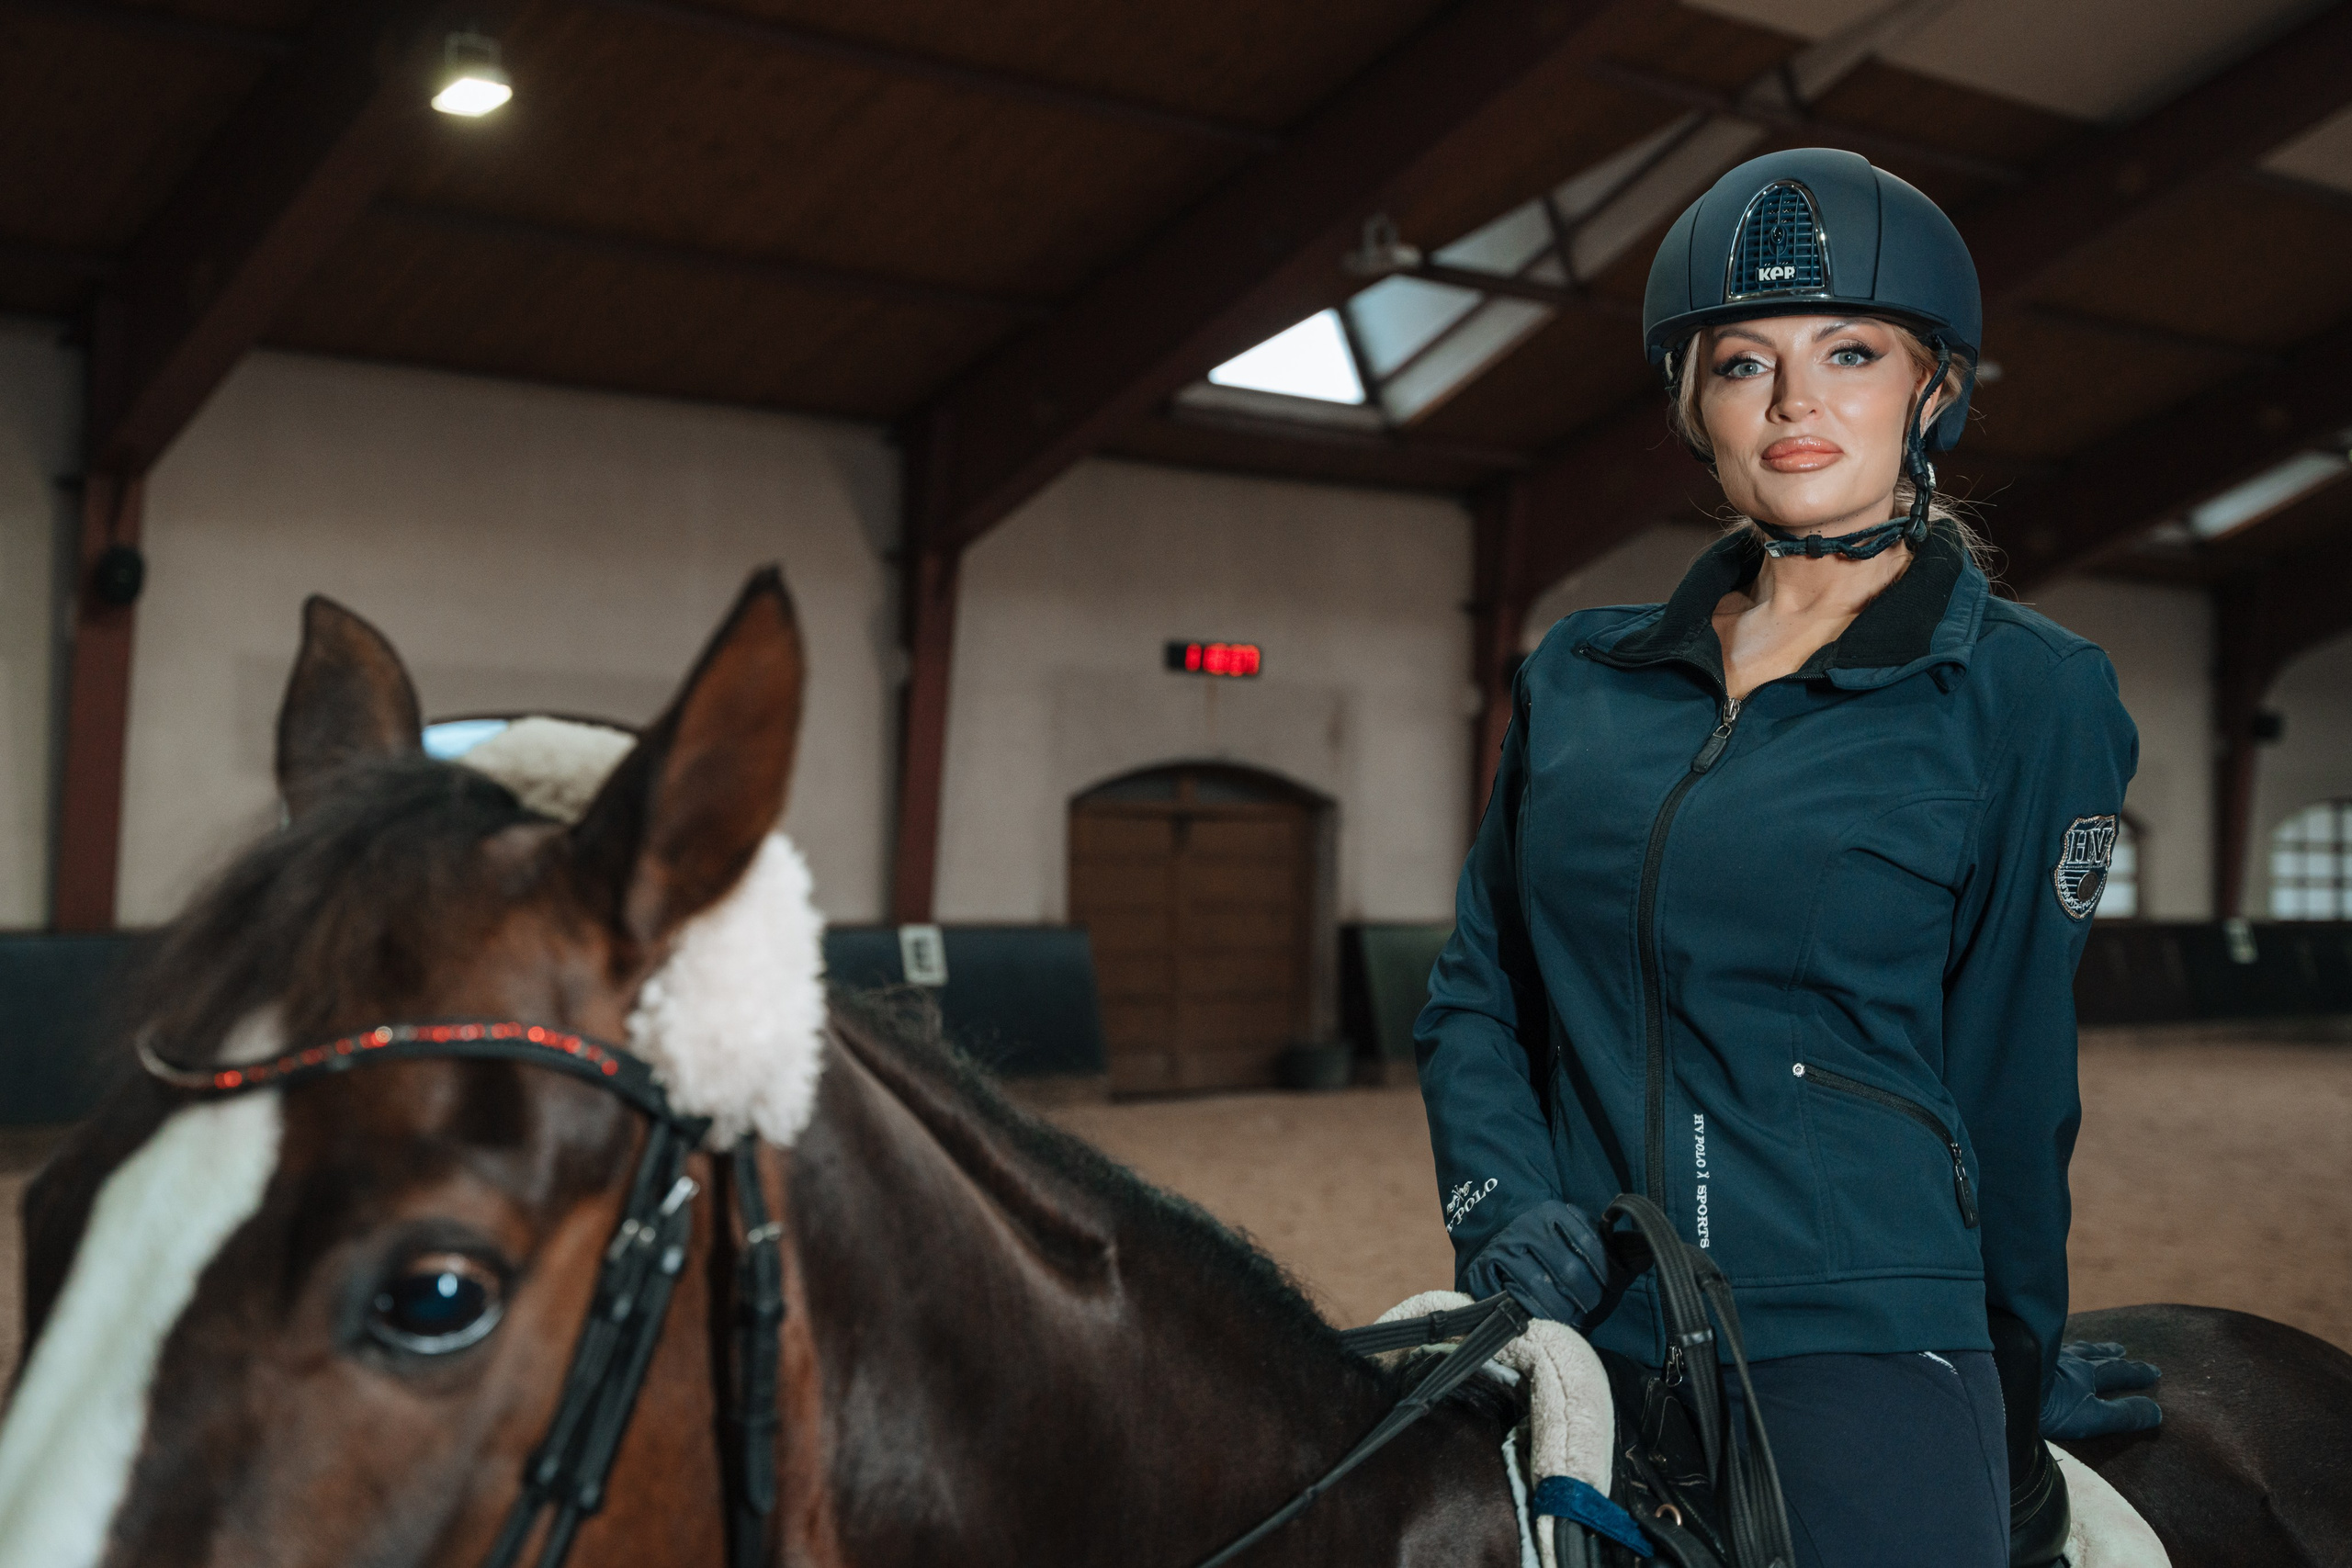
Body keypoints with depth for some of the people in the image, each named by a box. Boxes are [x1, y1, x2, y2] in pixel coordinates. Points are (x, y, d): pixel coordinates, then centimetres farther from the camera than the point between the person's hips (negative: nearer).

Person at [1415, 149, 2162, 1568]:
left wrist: (2013, 1383, 13)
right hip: (1579, 1337, 4)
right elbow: (1474, 992, 14)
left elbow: (2013, 1079, 5)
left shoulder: (2035, 697, 0)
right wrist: (1500, 1200, -2)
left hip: (1858, 1349, -3)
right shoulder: (1579, 677, 10)